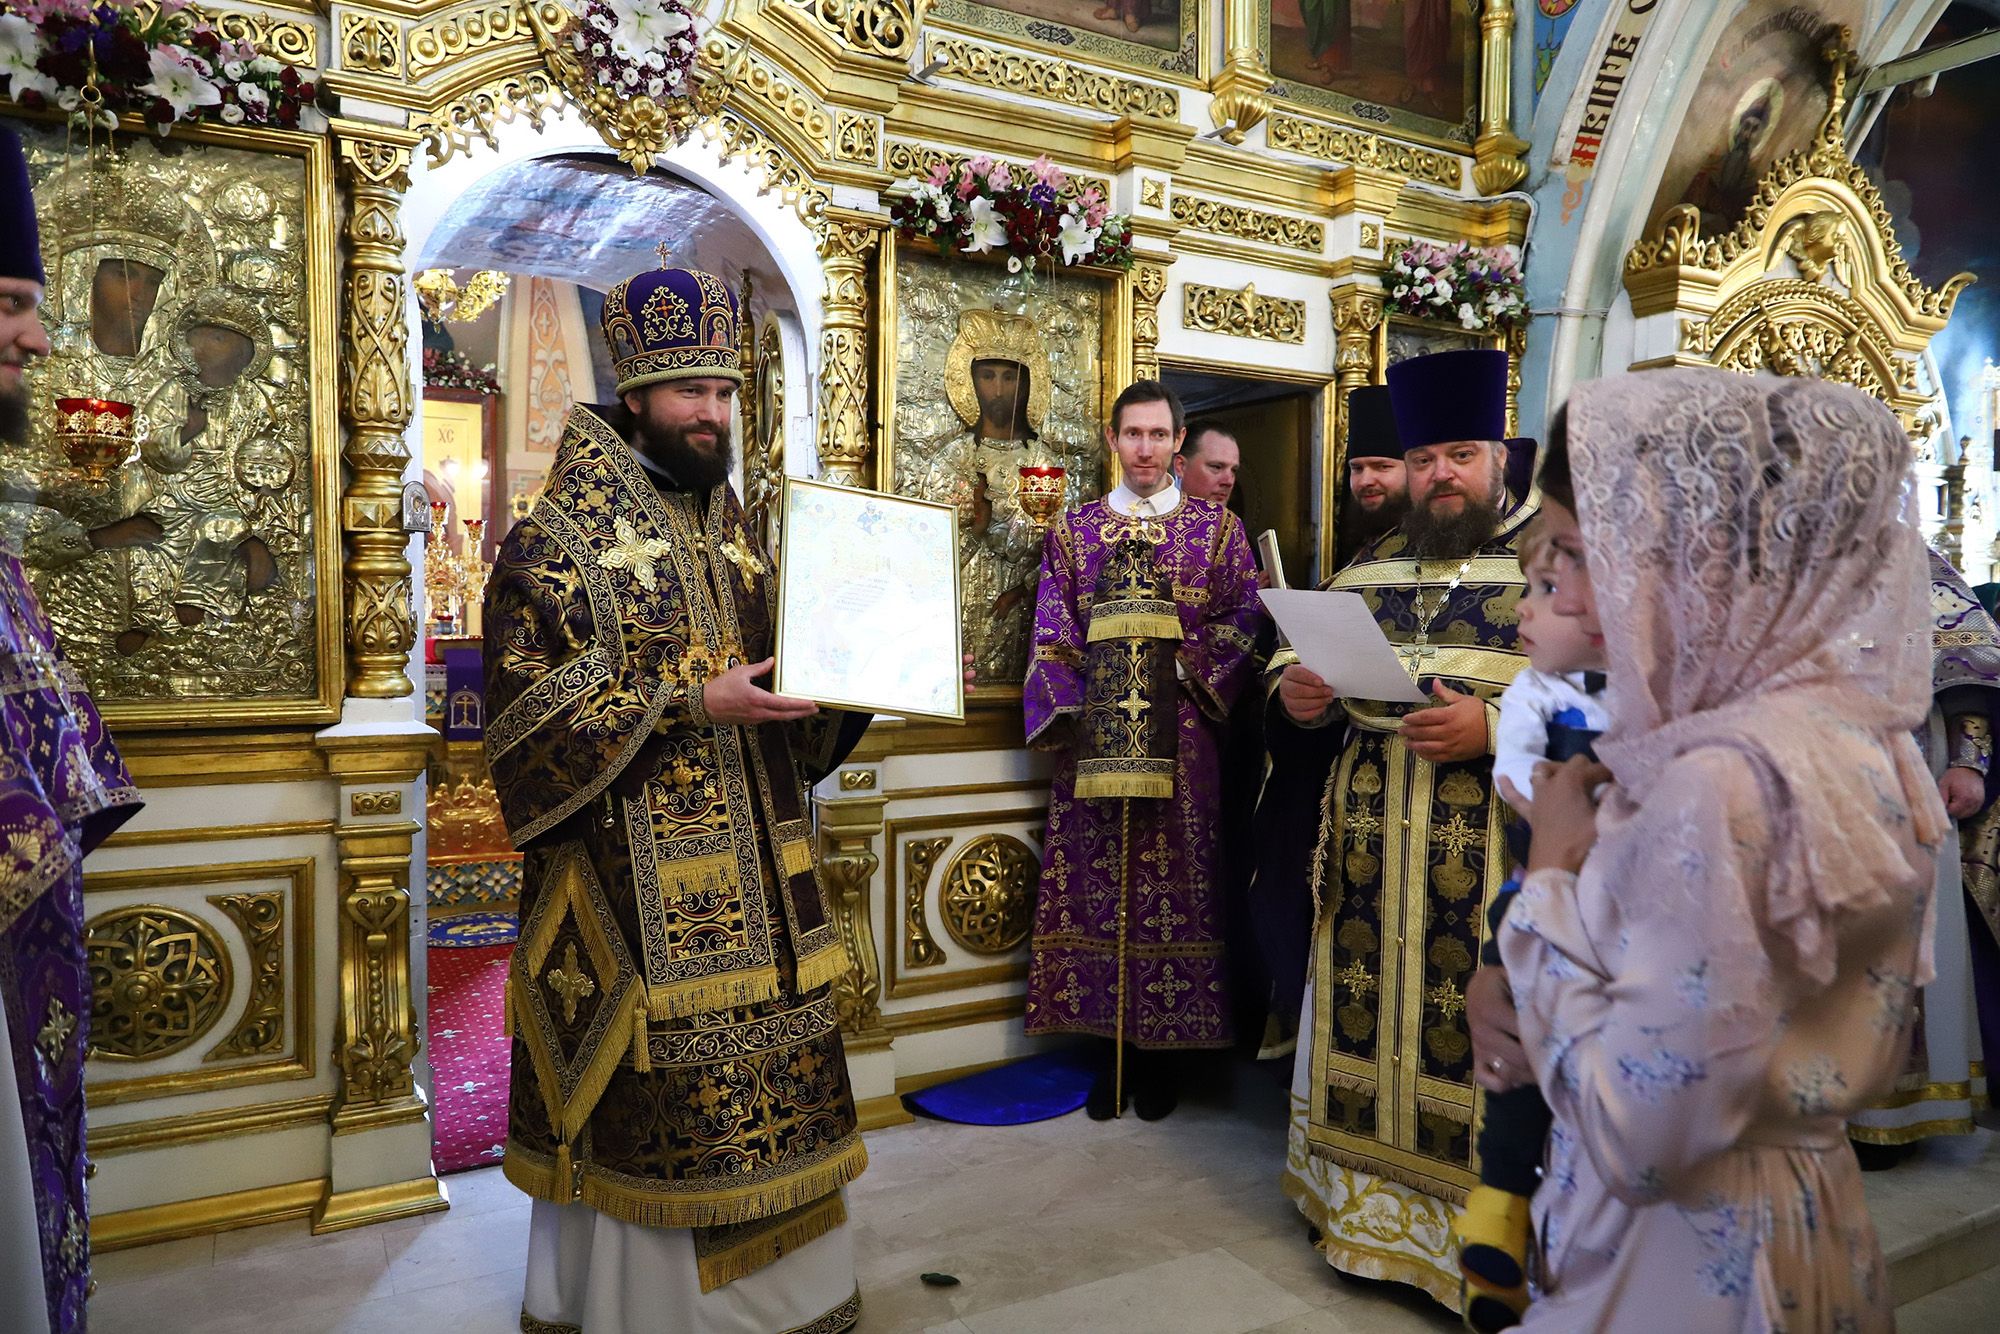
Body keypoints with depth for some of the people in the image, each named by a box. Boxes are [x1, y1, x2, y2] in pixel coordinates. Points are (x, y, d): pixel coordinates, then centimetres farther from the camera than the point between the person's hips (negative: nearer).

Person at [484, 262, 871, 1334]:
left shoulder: (730, 526, 14)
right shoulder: (560, 531, -6)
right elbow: (530, 695, -13)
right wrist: (688, 700, -20)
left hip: (751, 853, 6)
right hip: (634, 862, -6)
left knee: (764, 1062, 11)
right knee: (646, 1084, 2)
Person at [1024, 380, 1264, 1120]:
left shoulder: (1219, 527, 8)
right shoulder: (1073, 530, 11)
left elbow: (1245, 623, 3)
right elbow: (1053, 636, 6)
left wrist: (1183, 664, -11)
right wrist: (1066, 715, -7)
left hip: (1182, 739, -1)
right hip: (1095, 737, 1)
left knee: (1176, 883, 2)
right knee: (1098, 885, 2)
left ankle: (1160, 1051, 15)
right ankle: (1112, 1045, 15)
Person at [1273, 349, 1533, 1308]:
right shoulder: (1369, 565, 15)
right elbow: (1316, 678, 18)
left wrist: (1499, 727, -21)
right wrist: (1299, 700, -5)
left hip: (1499, 840, -4)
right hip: (1371, 837, 5)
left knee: (1480, 1031, 0)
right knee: (1364, 1010, 9)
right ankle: (1369, 1207, 25)